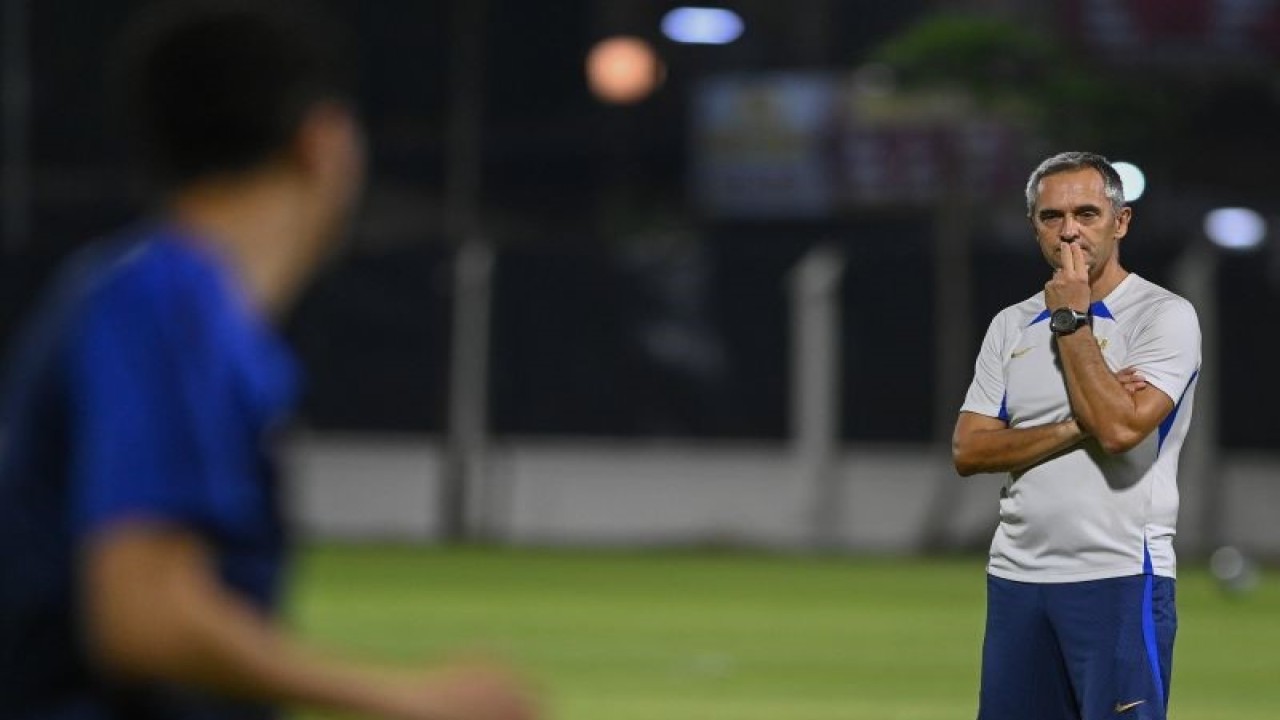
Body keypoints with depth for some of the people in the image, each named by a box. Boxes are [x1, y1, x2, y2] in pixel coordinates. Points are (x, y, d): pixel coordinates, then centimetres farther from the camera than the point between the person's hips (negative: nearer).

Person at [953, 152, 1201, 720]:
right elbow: (968, 451, 4)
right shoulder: (1011, 326, 13)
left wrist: (1071, 320, -10)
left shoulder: (1165, 315, -4)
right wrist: (1078, 429, -10)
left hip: (1120, 575, -6)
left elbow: (1119, 429, -19)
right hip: (1016, 577, 6)